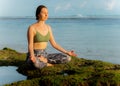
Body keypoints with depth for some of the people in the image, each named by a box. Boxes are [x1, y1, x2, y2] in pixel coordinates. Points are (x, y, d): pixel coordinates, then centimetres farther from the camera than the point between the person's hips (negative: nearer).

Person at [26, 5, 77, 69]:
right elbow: (30, 46, -17)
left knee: (67, 58, -13)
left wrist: (67, 52, 3)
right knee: (36, 63, -45)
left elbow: (54, 44, 10)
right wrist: (32, 56, -38)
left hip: (44, 55, 6)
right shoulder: (31, 28, -12)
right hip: (34, 56, -5)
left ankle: (44, 60, -6)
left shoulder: (48, 27, 8)